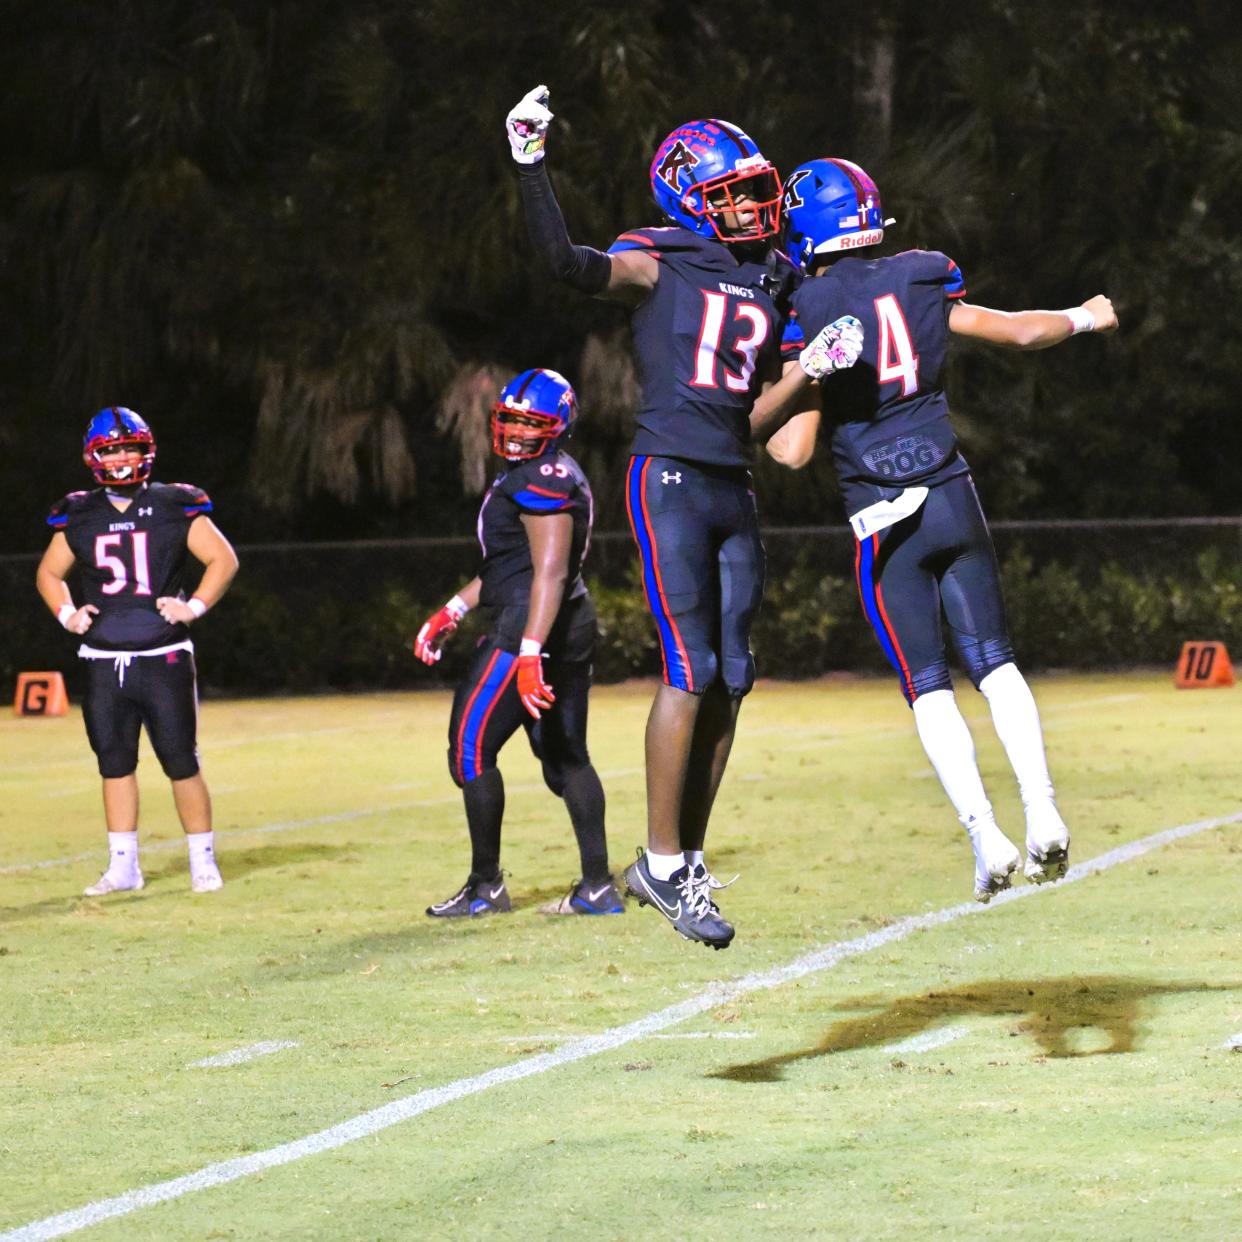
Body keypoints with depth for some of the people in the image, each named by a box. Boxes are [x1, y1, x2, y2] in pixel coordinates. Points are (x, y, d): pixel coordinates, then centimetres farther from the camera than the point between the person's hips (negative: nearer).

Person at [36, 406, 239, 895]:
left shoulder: (174, 508, -1)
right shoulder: (80, 516, 7)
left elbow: (223, 559, 3)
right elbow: (48, 572, 20)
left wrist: (195, 606, -8)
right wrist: (67, 613, 3)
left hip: (163, 657, -3)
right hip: (105, 661, 3)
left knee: (181, 761, -2)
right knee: (115, 763, 7)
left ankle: (203, 861, 8)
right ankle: (123, 867, 14)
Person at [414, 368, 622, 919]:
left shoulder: (542, 480, -15)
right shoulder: (559, 478, 19)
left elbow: (549, 572, -24)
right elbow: (506, 565, 27)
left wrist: (529, 654, -31)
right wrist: (452, 612, 26)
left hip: (530, 627, -10)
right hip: (574, 626, 10)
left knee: (470, 750, -3)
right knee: (566, 756, 11)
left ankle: (485, 887, 3)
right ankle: (598, 887, 9)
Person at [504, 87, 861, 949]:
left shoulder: (772, 281, 15)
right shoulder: (659, 266, -3)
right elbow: (567, 264, -21)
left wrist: (812, 368, 7)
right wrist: (532, 165, -25)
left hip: (735, 488, 7)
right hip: (671, 480, -7)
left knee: (731, 679, 5)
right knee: (691, 670, -12)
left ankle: (681, 861, 13)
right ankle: (664, 865, -6)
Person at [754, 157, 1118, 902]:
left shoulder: (806, 315, -7)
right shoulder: (922, 282, 4)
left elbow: (794, 450, -9)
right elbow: (1023, 332, 14)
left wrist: (751, 418, 11)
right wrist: (1086, 317, 34)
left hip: (885, 519, -3)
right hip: (954, 497, 3)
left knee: (928, 683, 3)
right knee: (993, 660, 10)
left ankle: (986, 836, -8)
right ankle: (1043, 813, -4)